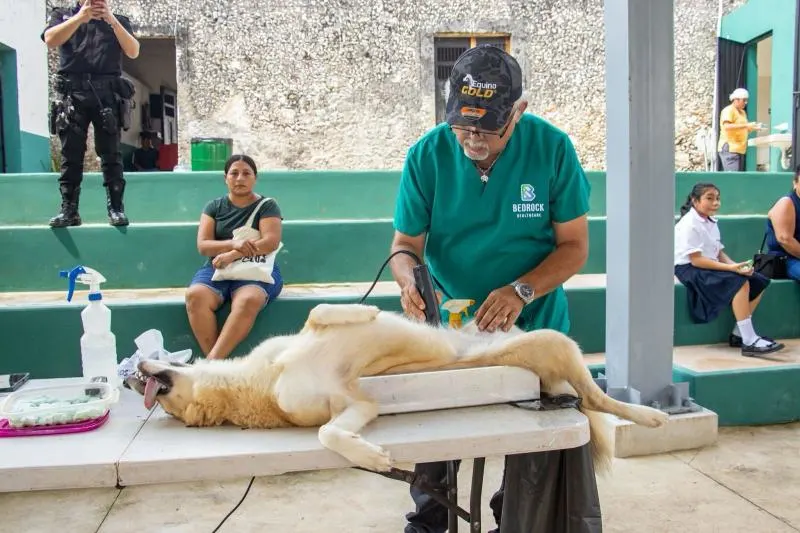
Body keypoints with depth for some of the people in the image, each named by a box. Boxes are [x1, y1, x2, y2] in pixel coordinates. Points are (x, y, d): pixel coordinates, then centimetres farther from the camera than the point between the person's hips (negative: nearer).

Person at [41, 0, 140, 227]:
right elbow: (50, 40, -1)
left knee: (111, 153, -4)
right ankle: (69, 210, -3)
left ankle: (116, 208, -4)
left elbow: (133, 52, 3)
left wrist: (112, 20, -7)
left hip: (107, 92, 0)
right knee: (71, 154, -3)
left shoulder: (118, 20, 19)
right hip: (72, 91, 0)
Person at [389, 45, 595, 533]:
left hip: (535, 327, 0)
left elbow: (574, 246, -10)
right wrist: (410, 281, -29)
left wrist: (521, 292, -26)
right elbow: (405, 244, -6)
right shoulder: (427, 155, -13)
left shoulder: (552, 149, -15)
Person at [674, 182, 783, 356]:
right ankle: (749, 341, -28)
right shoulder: (689, 224, -14)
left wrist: (737, 265, -10)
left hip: (710, 266, 10)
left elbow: (719, 253, 11)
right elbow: (696, 260, -21)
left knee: (759, 282, 1)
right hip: (689, 269, -10)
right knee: (740, 282, -28)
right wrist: (731, 268, -24)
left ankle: (738, 334, -1)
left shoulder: (710, 222, 14)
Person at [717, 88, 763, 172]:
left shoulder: (742, 112, 22)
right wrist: (746, 125, -23)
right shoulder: (728, 110, -7)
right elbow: (727, 126, -22)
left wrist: (754, 128, 10)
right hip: (730, 149, -9)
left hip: (740, 150, 10)